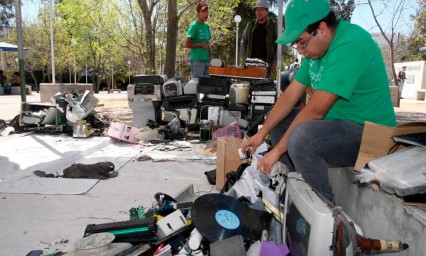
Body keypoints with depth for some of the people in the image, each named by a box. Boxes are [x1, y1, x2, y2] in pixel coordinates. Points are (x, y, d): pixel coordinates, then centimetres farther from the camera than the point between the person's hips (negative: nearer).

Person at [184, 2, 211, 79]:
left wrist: (209, 48, 7)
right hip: (197, 60, -7)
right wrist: (200, 44, -15)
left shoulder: (207, 26, 15)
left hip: (206, 60, 8)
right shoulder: (194, 26, -6)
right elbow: (187, 44, -10)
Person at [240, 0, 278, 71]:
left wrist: (275, 61, -10)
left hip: (266, 63, -3)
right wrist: (244, 58, 2)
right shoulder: (250, 25, 10)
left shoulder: (274, 25, 1)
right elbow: (243, 42, 14)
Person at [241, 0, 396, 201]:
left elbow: (315, 111, -27)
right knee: (276, 120, 10)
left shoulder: (350, 45, -25)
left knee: (301, 137, -34)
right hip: (335, 123, 9)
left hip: (368, 134, -9)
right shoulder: (317, 46, 4)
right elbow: (290, 95, 4)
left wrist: (277, 150, -20)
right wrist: (262, 132, -3)